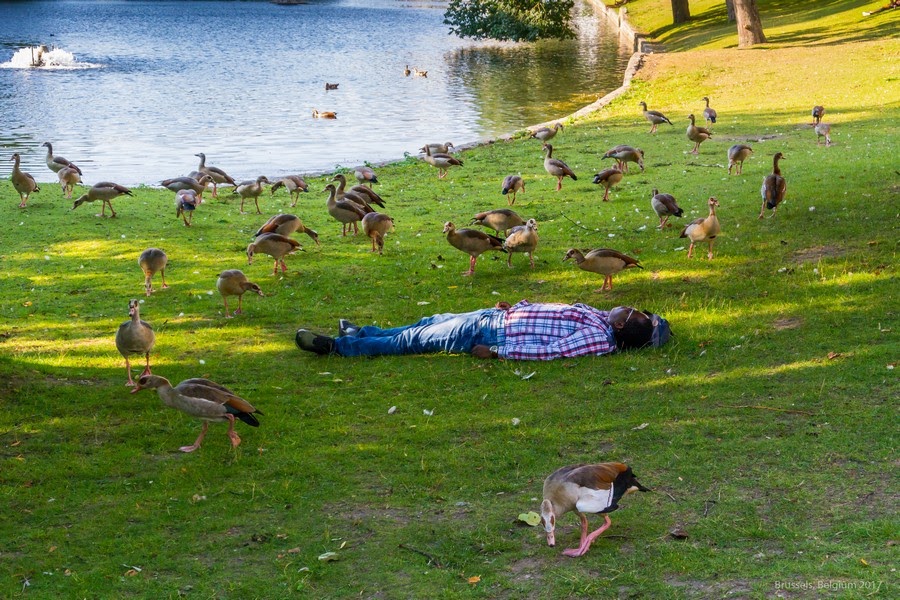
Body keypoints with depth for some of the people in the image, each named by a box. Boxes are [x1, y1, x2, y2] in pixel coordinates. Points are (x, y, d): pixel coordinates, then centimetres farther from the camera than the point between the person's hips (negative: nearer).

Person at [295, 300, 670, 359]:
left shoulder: (599, 339, -24)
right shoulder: (601, 316, 2)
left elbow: (551, 351, -30)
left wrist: (497, 353, -29)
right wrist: (518, 307, 11)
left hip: (495, 332, -8)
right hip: (499, 317, 8)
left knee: (414, 340, 1)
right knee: (432, 323, 19)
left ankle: (336, 346, 12)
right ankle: (362, 333, 35)